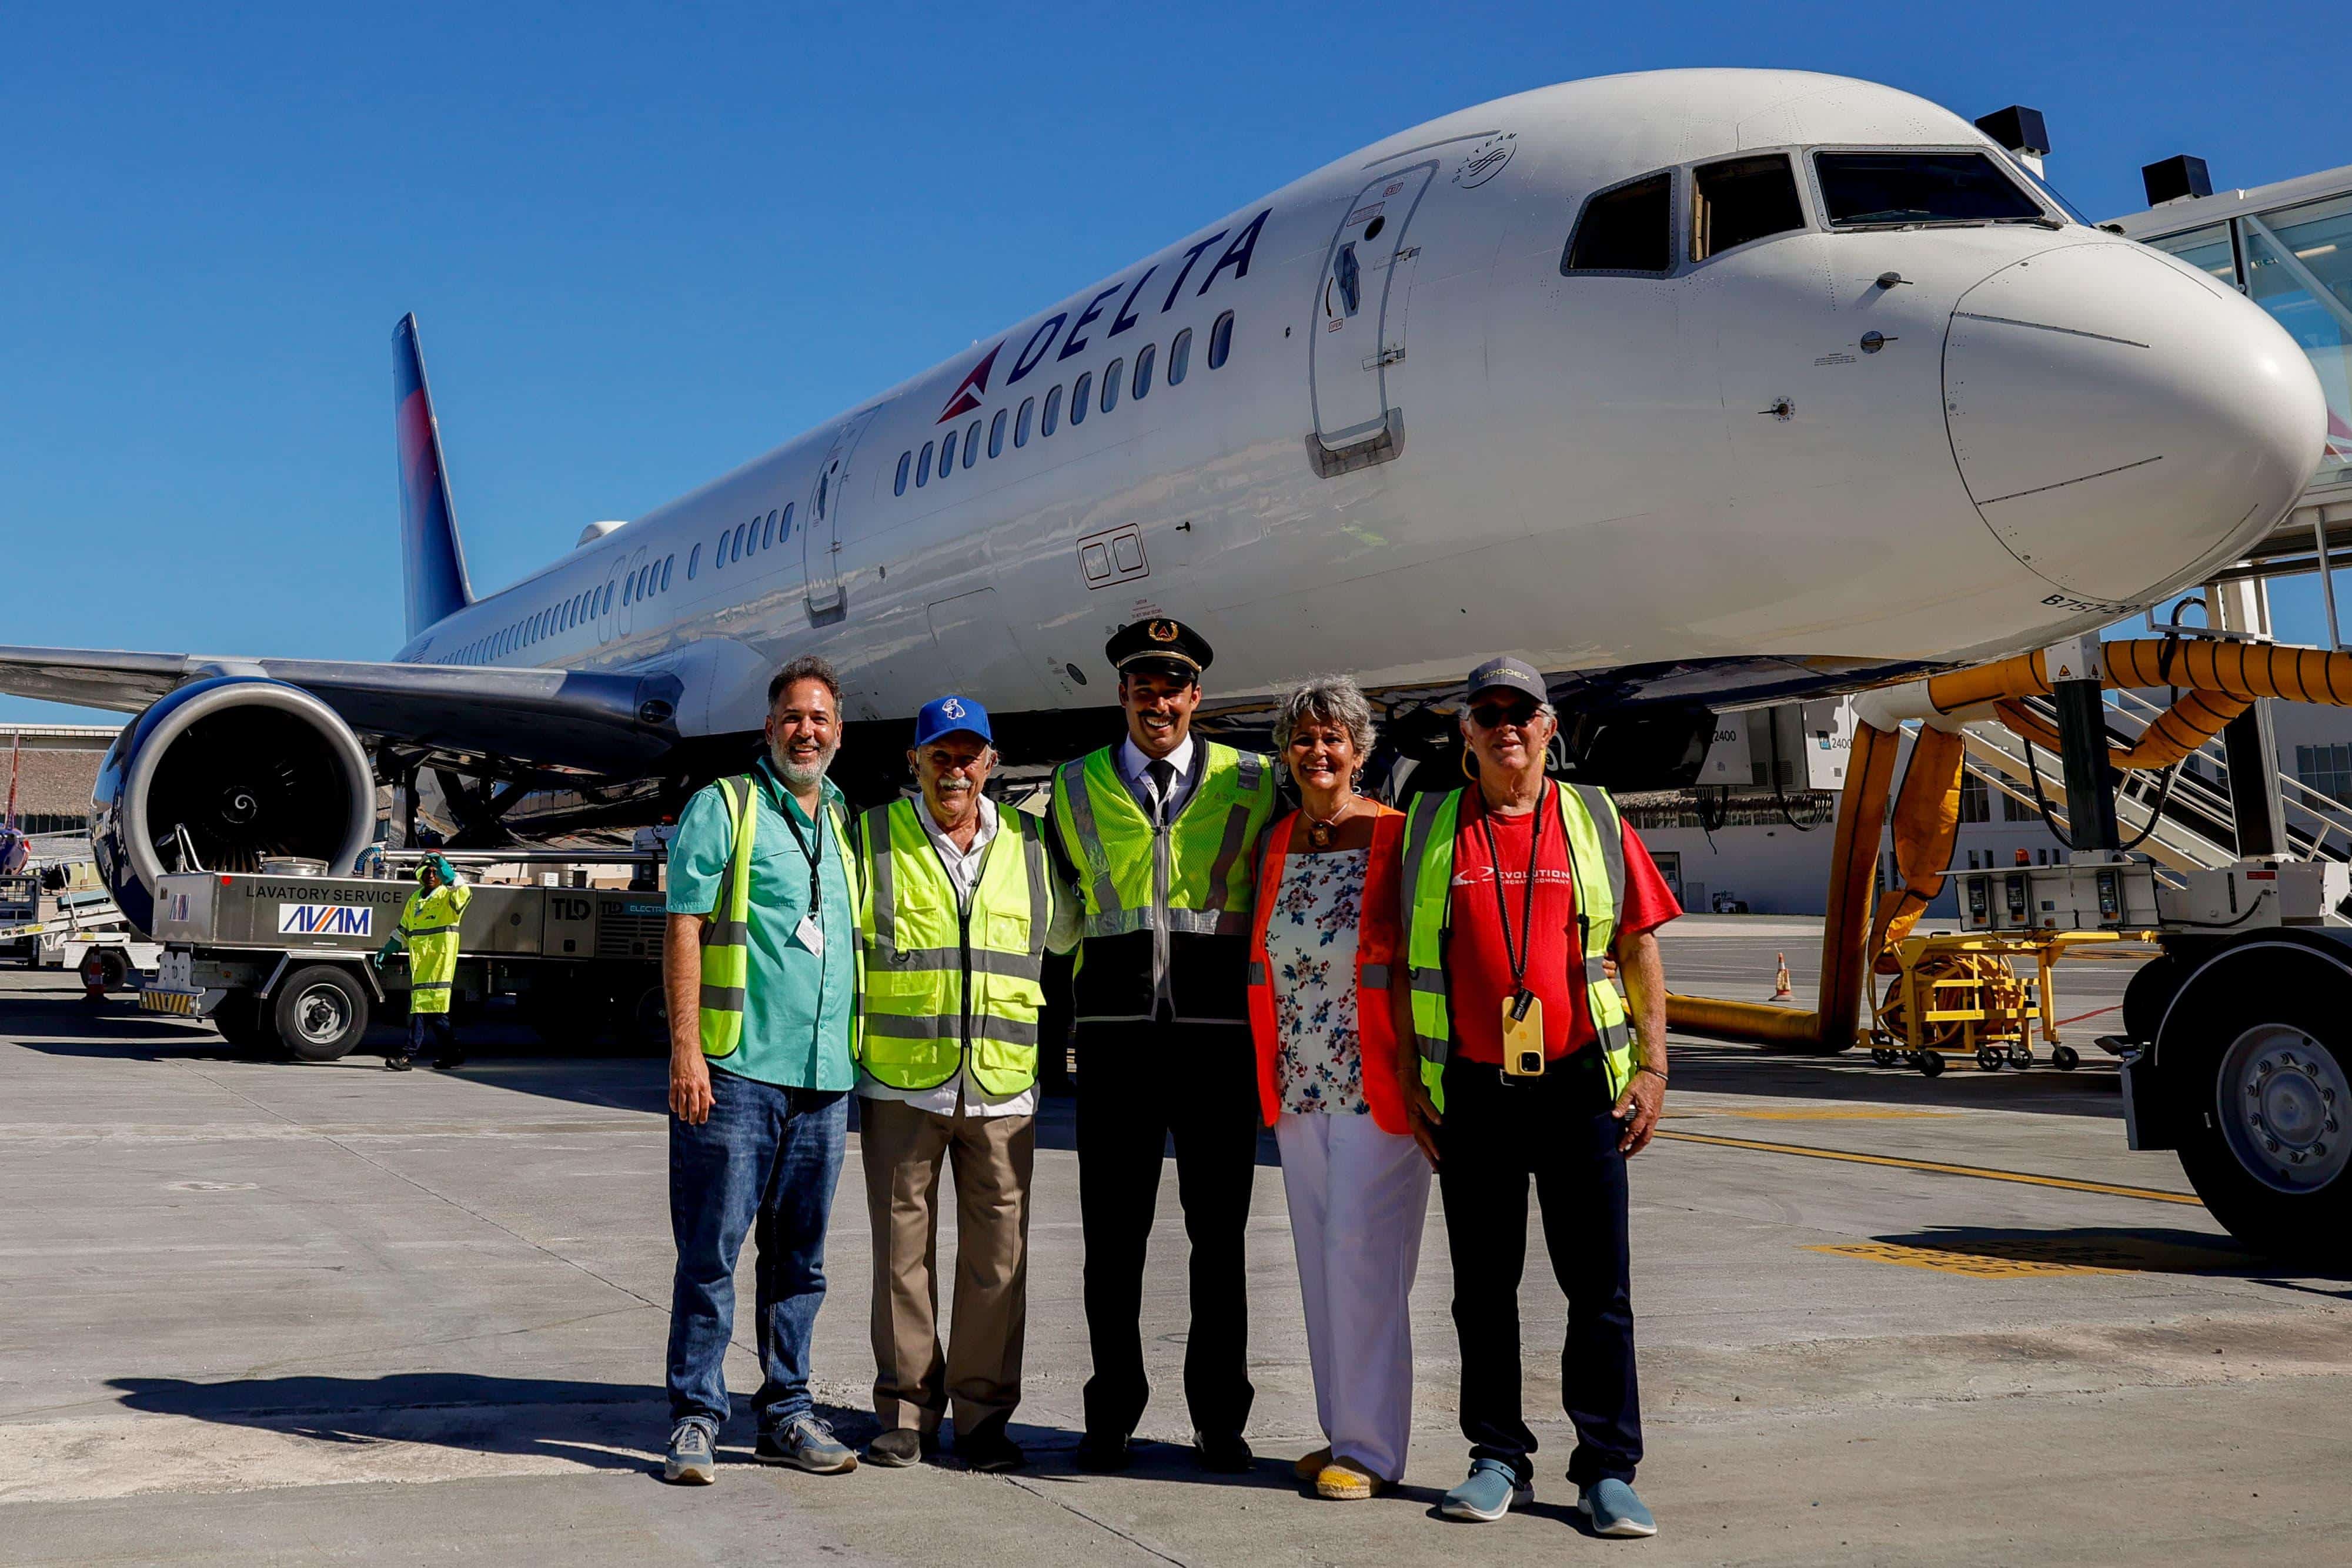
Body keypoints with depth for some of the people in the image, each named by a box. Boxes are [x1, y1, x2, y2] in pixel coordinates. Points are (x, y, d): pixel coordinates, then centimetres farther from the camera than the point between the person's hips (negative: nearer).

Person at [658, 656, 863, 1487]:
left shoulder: (847, 823, 17)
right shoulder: (724, 807, 1)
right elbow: (683, 928, -5)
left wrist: (860, 1058, 17)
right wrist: (686, 1048, -13)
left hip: (825, 1077, 5)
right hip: (736, 1071, -5)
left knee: (799, 1257, 10)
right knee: (711, 1251, -2)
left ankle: (786, 1413, 19)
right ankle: (694, 1417, 6)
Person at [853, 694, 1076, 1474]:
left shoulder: (1028, 844, 12)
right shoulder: (873, 837, 4)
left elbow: (1065, 931, 29)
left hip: (1002, 1087, 2)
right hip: (900, 1083, -2)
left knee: (997, 1254, 3)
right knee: (903, 1249, 4)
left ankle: (983, 1411, 15)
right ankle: (906, 1409, 16)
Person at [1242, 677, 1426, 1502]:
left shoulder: (1397, 840, -7)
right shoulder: (1275, 847, 9)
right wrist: (1265, 1079, 14)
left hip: (1378, 1086, -6)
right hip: (1299, 1088, 6)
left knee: (1362, 1257, -6)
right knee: (1320, 1261, 11)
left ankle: (1370, 1448, 4)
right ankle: (1343, 1432, 22)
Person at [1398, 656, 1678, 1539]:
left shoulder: (1595, 821, 6)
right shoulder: (1432, 830, 7)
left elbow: (1640, 949, 6)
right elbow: (1402, 962, 8)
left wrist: (1652, 1068, -1)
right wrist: (1408, 1079, 3)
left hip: (1579, 1087, -1)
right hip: (1470, 1092, 1)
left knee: (1599, 1285, 1)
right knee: (1483, 1285, 8)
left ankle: (1608, 1472, 9)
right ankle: (1499, 1460, 19)